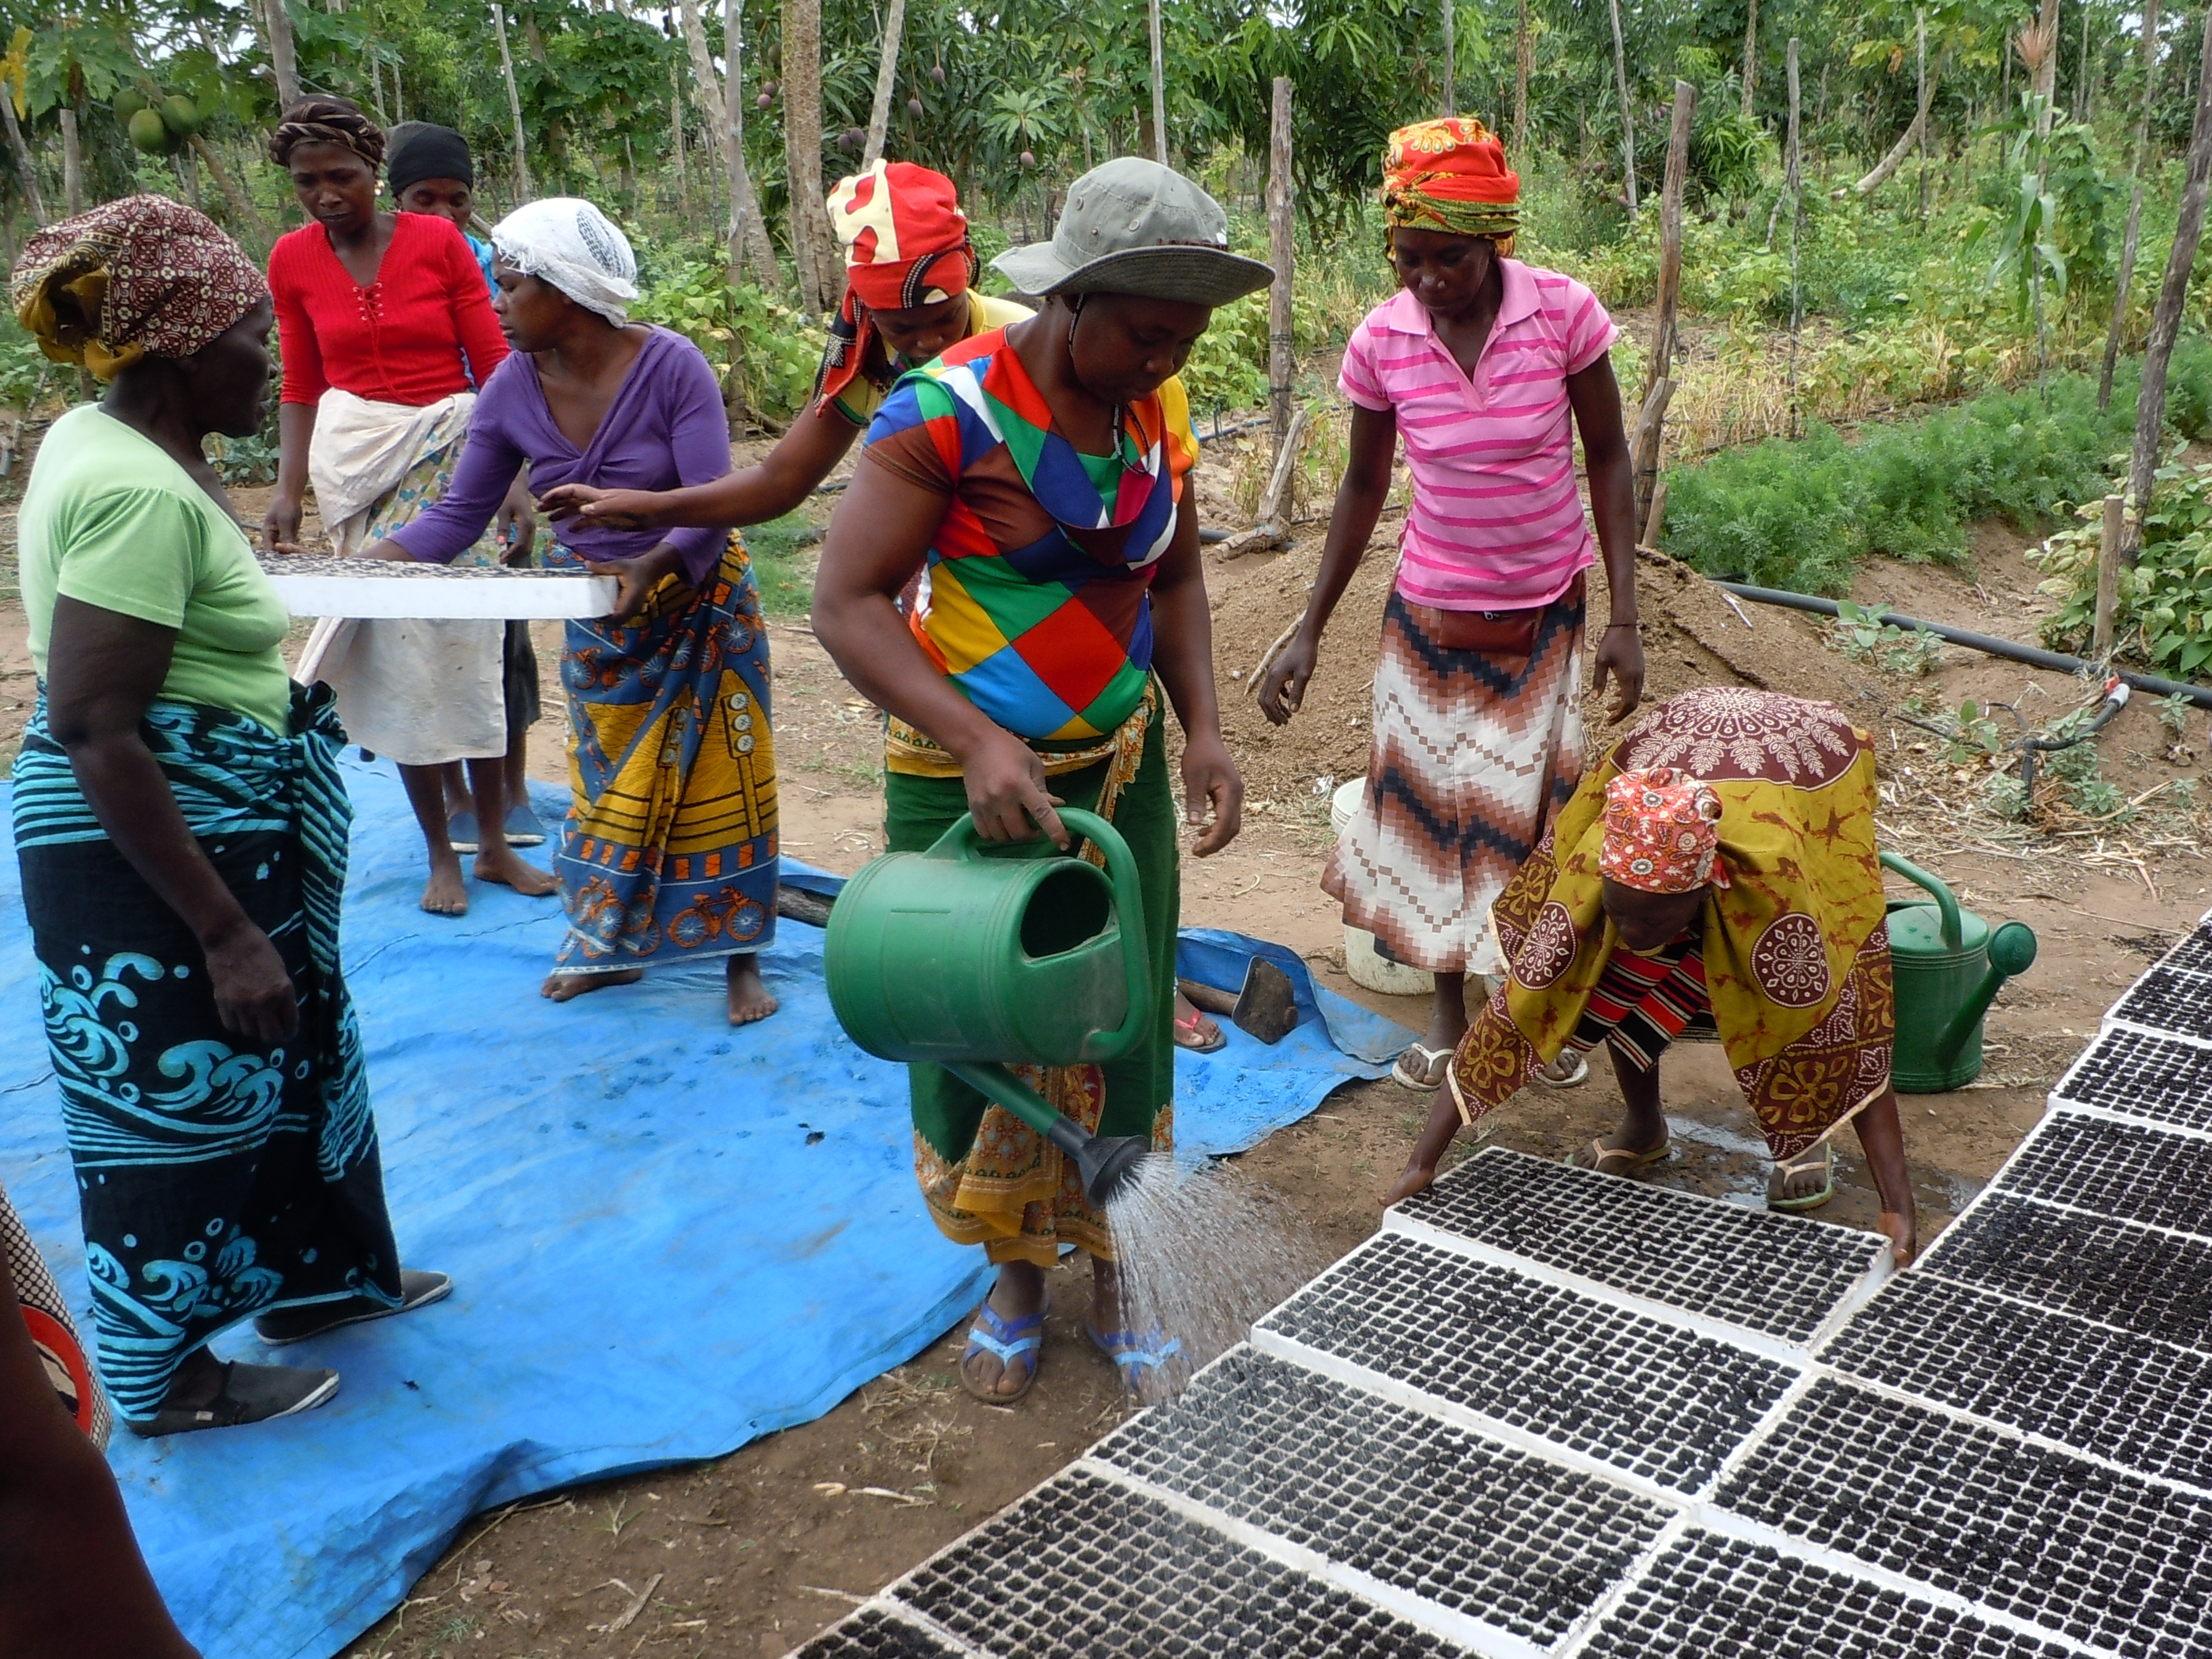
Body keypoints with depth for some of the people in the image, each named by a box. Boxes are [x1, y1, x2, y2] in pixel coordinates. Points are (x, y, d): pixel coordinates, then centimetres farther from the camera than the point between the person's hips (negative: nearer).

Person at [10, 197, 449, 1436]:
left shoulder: (110, 441, 7)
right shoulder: (141, 492, -25)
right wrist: (225, 931, -26)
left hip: (212, 824, 10)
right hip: (153, 848, -10)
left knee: (282, 1056, 22)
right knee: (179, 1100, 6)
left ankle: (311, 1278, 40)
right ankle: (174, 1378, 26)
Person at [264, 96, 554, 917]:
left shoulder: (439, 242, -3)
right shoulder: (292, 259, 4)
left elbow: (493, 364, -3)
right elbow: (301, 389, 9)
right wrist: (289, 490, -1)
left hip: (454, 450, -1)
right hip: (359, 459, 1)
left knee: (470, 643, 1)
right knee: (396, 651, 0)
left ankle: (495, 842, 13)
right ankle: (440, 854, 9)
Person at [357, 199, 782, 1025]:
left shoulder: (672, 366, -22)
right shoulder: (511, 388, -10)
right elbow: (458, 515, -5)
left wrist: (653, 566, -44)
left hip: (697, 601, -4)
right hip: (596, 615, 4)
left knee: (715, 778, 2)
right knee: (608, 780, 14)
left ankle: (742, 959, 15)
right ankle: (606, 946, 29)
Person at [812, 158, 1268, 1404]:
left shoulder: (1158, 412, -1)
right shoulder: (948, 411, -19)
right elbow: (848, 601, -21)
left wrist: (1204, 728, -4)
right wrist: (976, 742, -32)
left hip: (1122, 765, 4)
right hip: (968, 775, -4)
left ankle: (1115, 1276, 28)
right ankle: (1015, 1275, 31)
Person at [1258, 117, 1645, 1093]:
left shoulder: (1563, 313, -15)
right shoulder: (1381, 341, -11)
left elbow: (1608, 460, -6)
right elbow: (1363, 486, 1)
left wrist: (1626, 618, -10)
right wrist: (1309, 632, 1)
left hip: (1547, 610, -1)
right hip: (1431, 613, 1)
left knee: (1535, 804, 5)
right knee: (1434, 796, 8)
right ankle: (1448, 1009, 25)